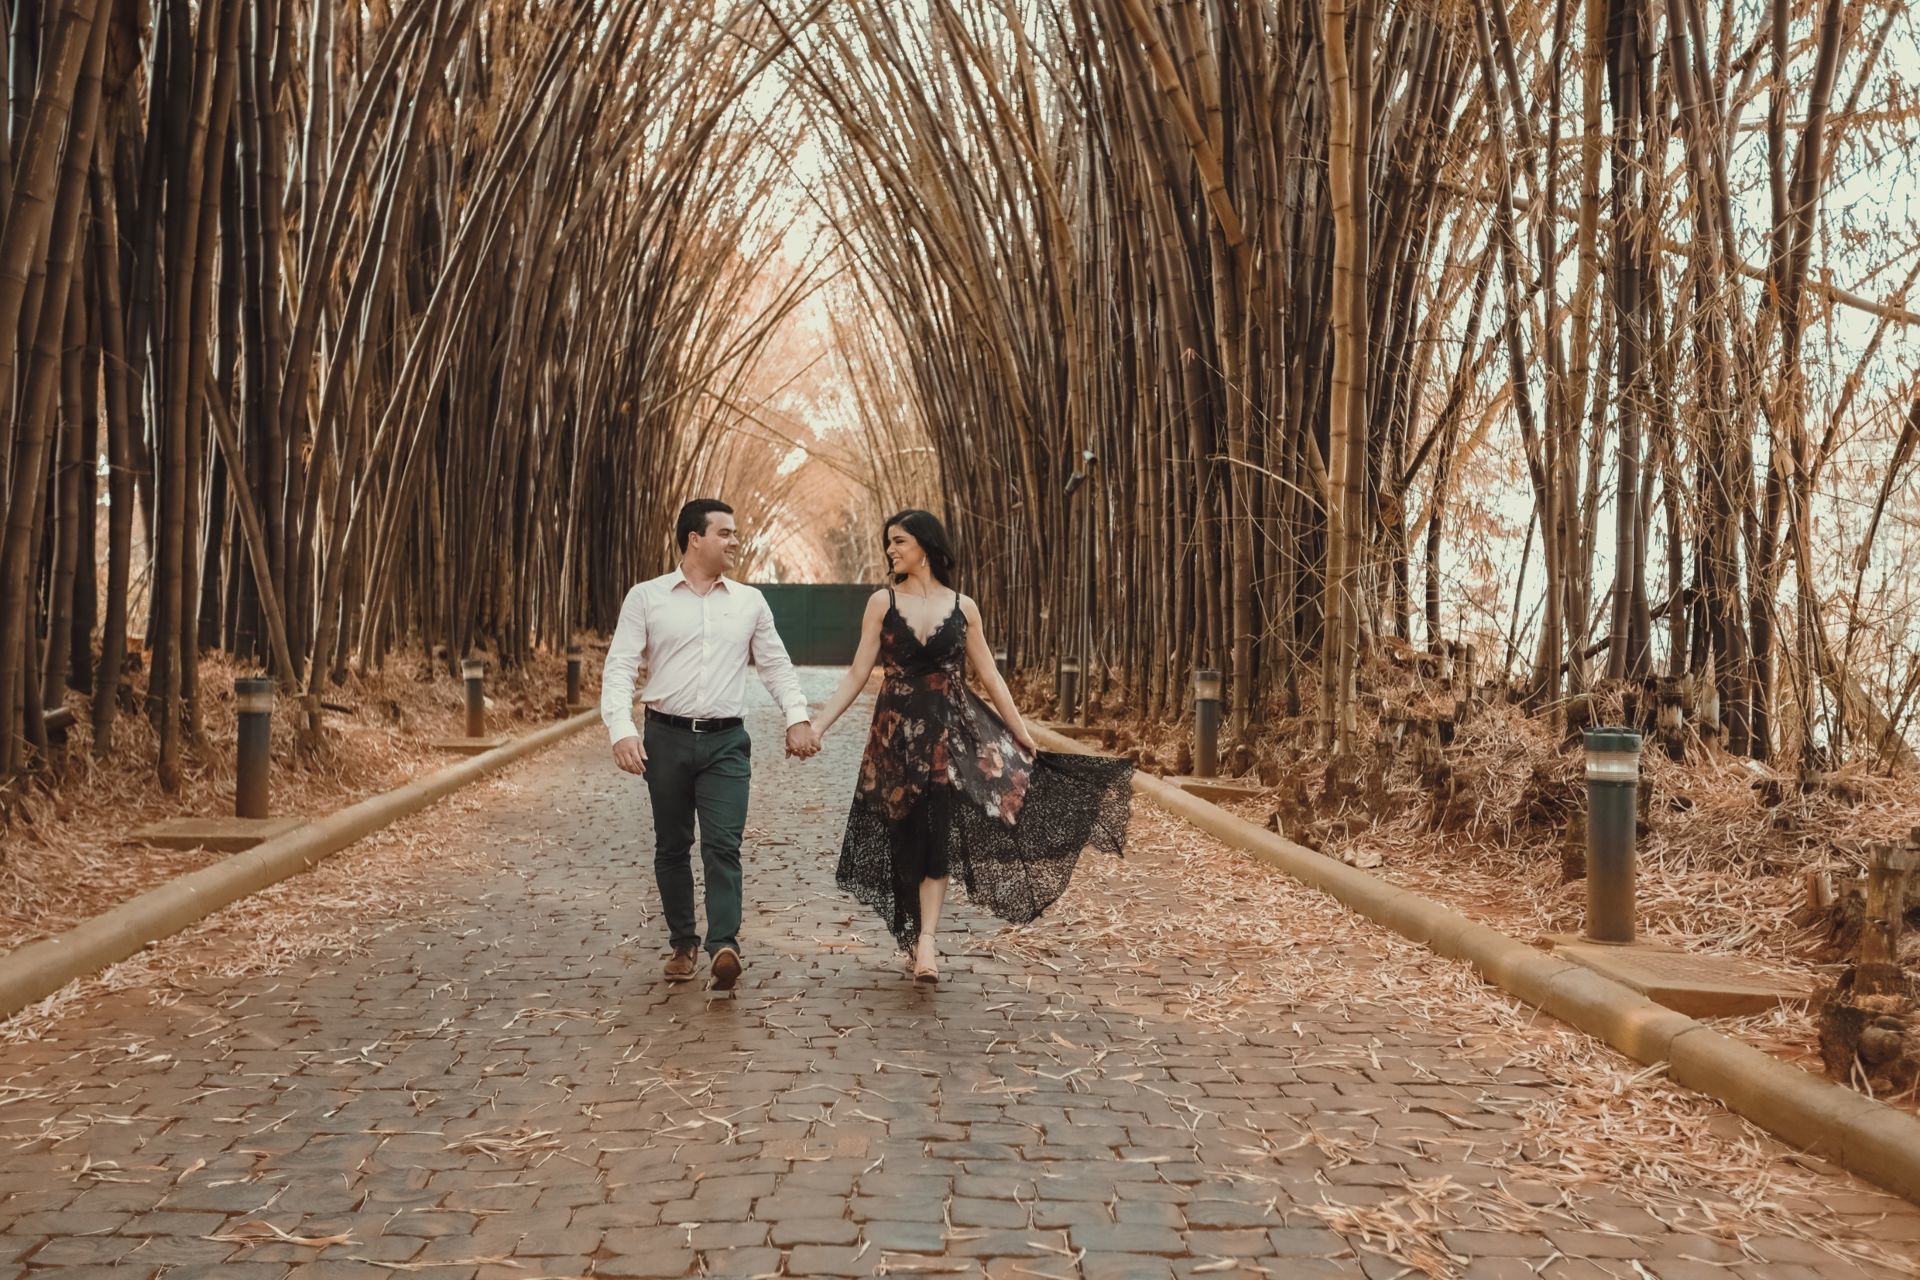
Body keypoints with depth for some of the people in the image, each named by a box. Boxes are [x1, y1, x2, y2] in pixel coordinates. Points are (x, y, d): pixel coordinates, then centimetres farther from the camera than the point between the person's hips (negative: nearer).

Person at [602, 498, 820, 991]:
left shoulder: (750, 602, 8)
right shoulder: (646, 598, 0)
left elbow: (776, 665, 14)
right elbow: (619, 667, -4)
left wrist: (798, 717, 0)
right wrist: (621, 730, -17)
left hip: (726, 741, 0)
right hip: (666, 738, 0)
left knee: (723, 845, -11)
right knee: (672, 847, 9)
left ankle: (724, 946, -18)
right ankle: (684, 944, 22)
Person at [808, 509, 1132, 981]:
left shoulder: (963, 607, 4)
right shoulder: (882, 602, 2)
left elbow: (990, 676, 8)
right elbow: (858, 673, 0)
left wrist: (1023, 735, 7)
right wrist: (818, 724, -10)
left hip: (950, 731, 0)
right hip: (897, 731, 0)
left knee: (939, 833, -10)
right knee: (907, 837, 4)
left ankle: (925, 940, -13)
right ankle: (921, 937, 17)